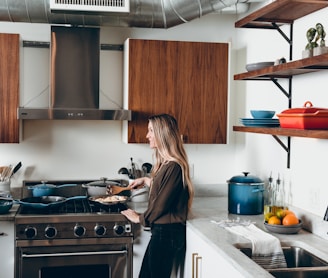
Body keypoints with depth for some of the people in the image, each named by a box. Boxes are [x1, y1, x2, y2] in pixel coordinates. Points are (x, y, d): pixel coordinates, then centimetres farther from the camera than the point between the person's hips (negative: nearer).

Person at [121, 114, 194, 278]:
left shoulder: (174, 167, -20)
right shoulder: (166, 164, 9)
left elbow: (161, 203, -17)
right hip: (162, 231, 9)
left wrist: (140, 218, -3)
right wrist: (146, 180, 26)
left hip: (167, 233, -9)